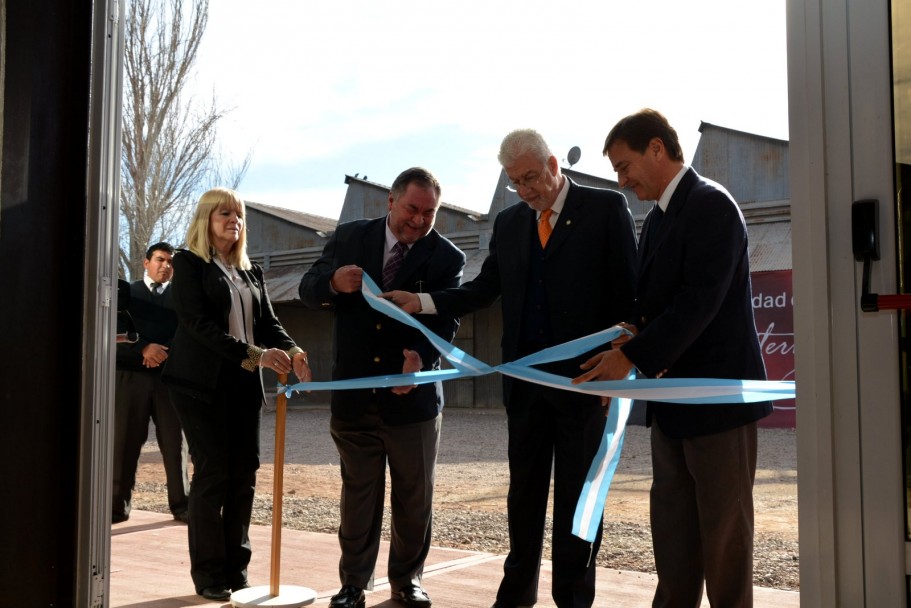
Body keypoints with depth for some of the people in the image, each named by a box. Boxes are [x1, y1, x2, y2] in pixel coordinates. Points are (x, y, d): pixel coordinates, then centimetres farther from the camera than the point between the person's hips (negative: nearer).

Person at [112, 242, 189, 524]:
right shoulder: (127, 293, 10)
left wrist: (166, 353, -11)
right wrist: (143, 348, -14)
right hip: (131, 375, 0)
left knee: (175, 441, 1)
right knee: (125, 440, 0)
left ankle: (181, 504, 6)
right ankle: (119, 504, 6)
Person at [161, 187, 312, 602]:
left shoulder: (251, 270, 17)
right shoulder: (189, 261, -1)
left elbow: (268, 322, 10)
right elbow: (197, 323, -13)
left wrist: (292, 351, -12)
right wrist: (253, 355, -22)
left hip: (244, 384, 6)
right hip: (202, 382, -5)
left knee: (244, 475, 4)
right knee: (212, 474, -5)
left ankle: (235, 571, 13)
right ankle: (208, 575, 5)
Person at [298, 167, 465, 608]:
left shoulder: (447, 258, -6)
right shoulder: (349, 237, -1)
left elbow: (445, 322, -14)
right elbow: (308, 291, -2)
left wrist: (420, 356, -36)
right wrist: (333, 283, -26)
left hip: (414, 395, 0)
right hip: (354, 393, 1)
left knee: (414, 497, 11)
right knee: (358, 494, 9)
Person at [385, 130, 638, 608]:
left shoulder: (606, 207, -3)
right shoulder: (508, 222, 11)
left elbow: (627, 292, -5)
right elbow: (485, 288, 8)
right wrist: (422, 302, -5)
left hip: (584, 377, -4)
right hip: (525, 377, 5)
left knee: (577, 492, 6)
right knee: (524, 489, 13)